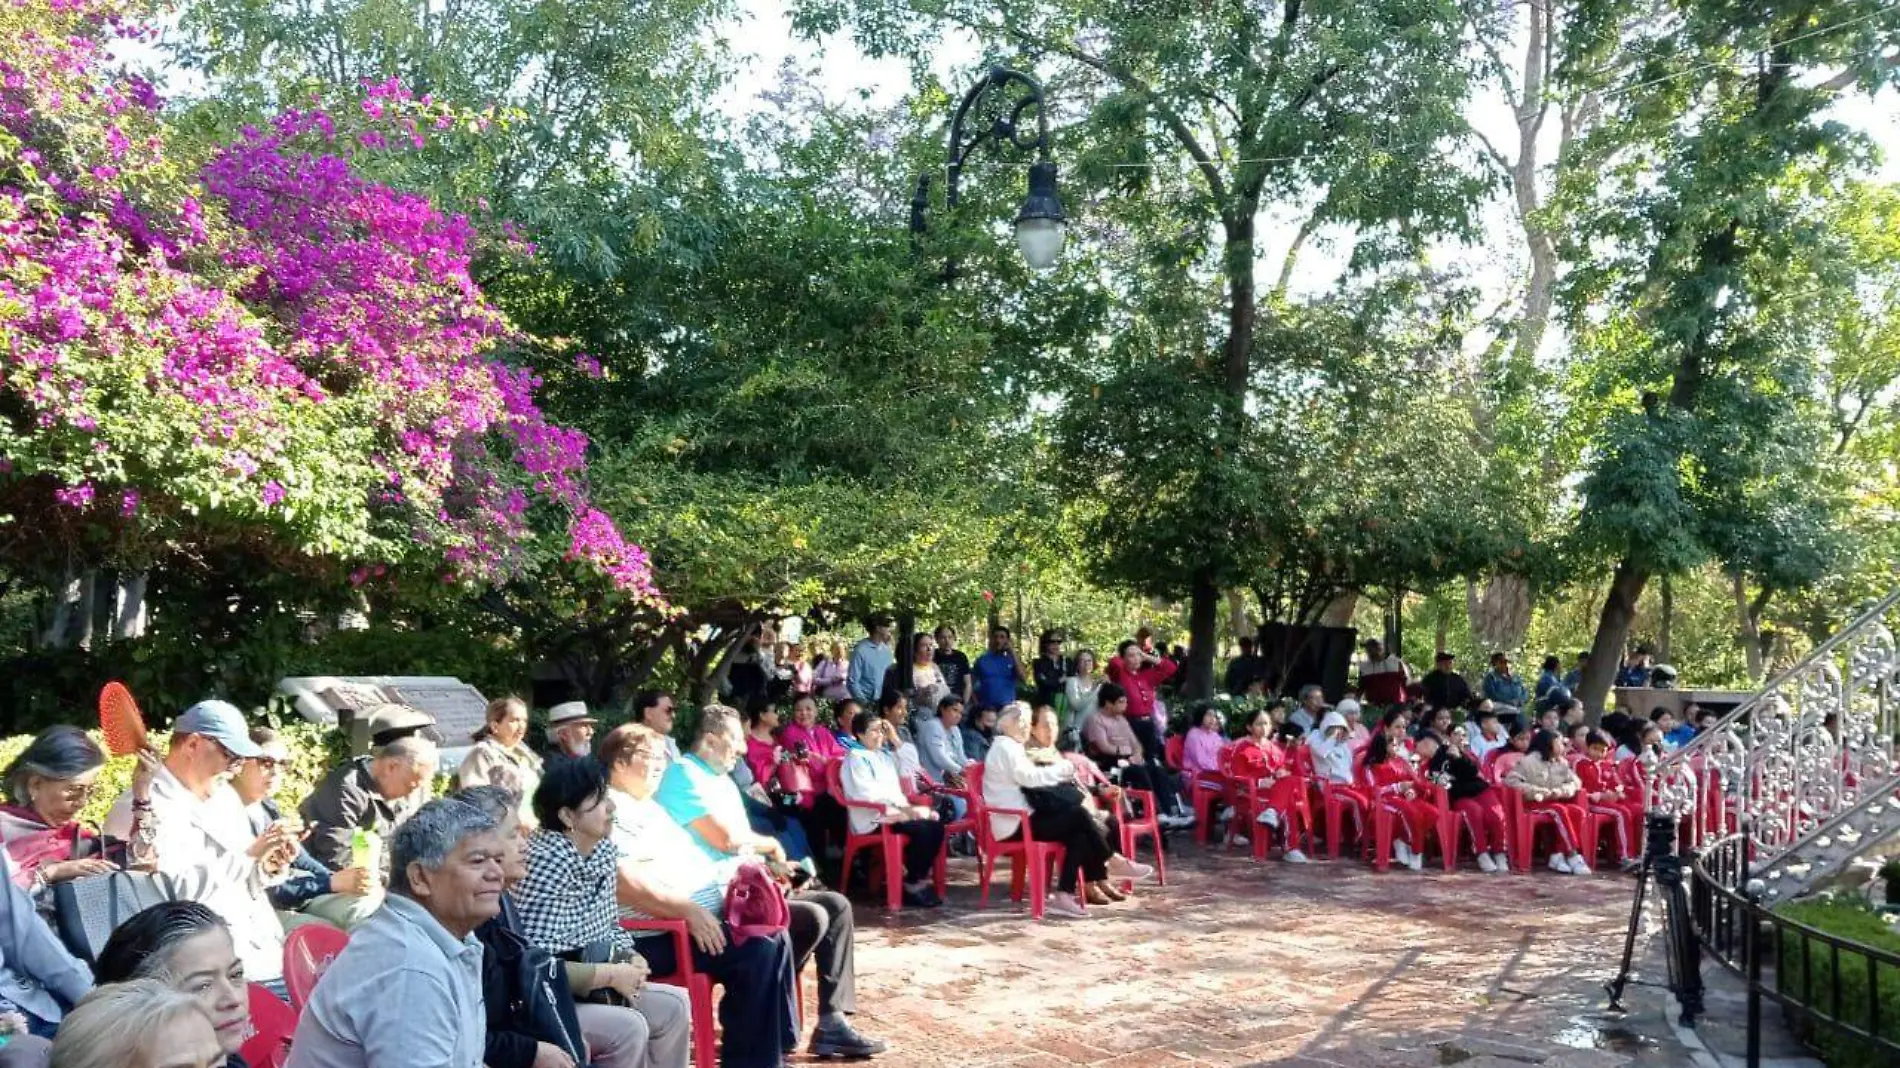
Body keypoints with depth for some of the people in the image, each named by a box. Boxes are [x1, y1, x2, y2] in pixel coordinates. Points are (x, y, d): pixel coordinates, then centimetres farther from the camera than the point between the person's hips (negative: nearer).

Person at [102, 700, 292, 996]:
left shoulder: (225, 796, 17)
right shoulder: (142, 809, -6)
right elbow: (174, 890, -19)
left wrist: (268, 868, 0)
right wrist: (248, 855, -16)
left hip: (266, 948, 8)